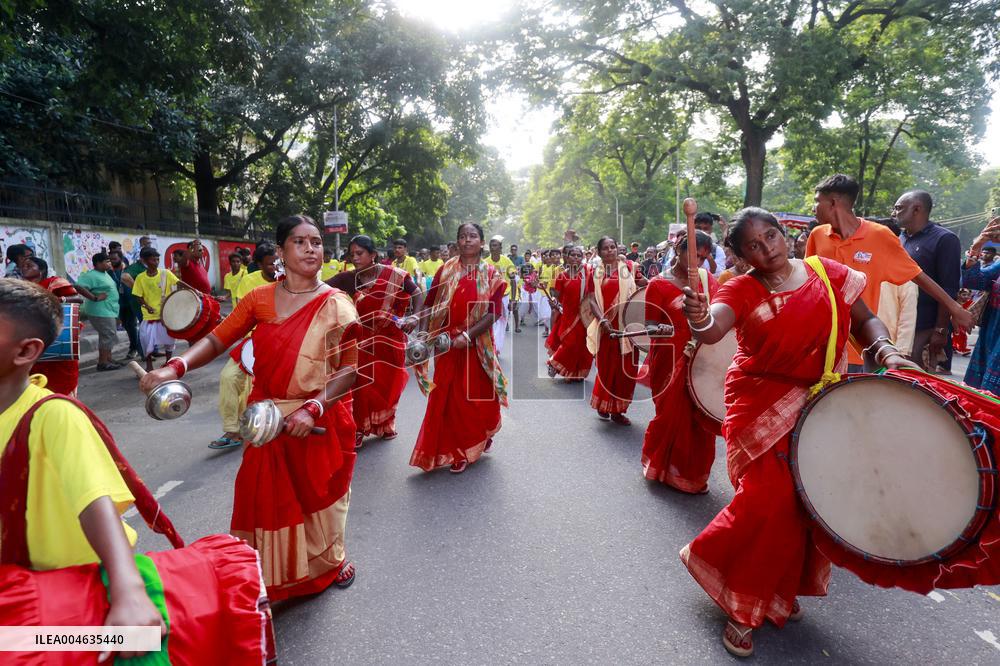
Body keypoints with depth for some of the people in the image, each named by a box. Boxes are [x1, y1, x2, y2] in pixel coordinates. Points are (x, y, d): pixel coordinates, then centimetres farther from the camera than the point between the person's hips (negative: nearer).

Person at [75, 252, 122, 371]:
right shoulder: (91, 275, -15)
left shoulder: (105, 274, 15)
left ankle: (108, 359, 24)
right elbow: (79, 287, -26)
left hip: (109, 311, 10)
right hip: (100, 312, -10)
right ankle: (103, 363, -3)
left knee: (108, 336, 15)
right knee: (109, 336, -8)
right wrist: (95, 298, -23)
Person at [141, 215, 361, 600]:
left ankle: (329, 561, 39)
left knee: (318, 493, 13)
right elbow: (218, 339, -4)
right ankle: (271, 576, 31)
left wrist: (313, 409, -25)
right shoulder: (260, 299, 1)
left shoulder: (336, 305, -8)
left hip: (321, 421, -2)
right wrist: (176, 367, -21)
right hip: (269, 421, 2)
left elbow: (349, 369, -14)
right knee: (267, 497, 8)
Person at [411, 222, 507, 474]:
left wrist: (468, 336, -22)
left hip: (477, 346, -1)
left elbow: (493, 314, -10)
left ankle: (480, 438, 36)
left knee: (477, 395, 10)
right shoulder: (445, 270, 1)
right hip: (447, 344, 1)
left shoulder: (491, 276, -1)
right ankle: (455, 451, 23)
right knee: (449, 397, 5)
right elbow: (429, 304, -1)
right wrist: (423, 333, -16)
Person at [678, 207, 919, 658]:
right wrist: (698, 322, -52)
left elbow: (865, 321, 11)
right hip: (761, 405, -4)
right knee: (768, 498, -11)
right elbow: (713, 330, -29)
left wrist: (885, 350, -10)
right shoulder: (741, 290, -9)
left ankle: (780, 591, 35)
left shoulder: (827, 273, 2)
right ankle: (743, 607, 11)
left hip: (820, 406, 4)